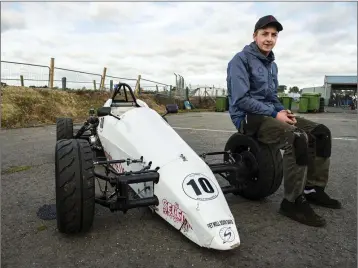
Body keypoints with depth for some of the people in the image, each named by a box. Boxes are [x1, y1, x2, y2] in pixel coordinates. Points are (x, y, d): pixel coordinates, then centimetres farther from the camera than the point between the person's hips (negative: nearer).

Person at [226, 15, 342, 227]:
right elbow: (241, 99, -19)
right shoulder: (241, 59, -9)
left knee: (320, 132, -1)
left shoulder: (272, 64, 18)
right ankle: (293, 201, -18)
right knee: (297, 138, -30)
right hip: (248, 117, -9)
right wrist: (275, 114, -19)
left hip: (270, 113, 9)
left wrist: (282, 110, 0)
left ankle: (313, 188, 7)